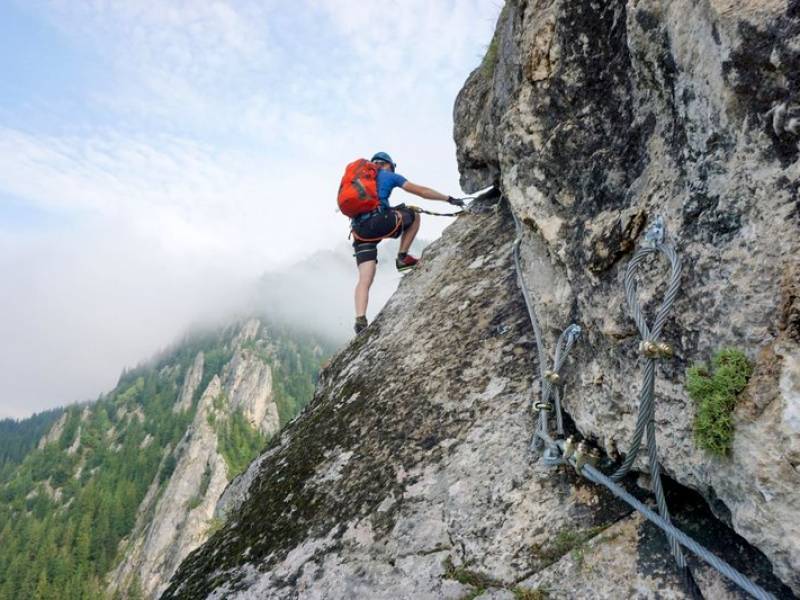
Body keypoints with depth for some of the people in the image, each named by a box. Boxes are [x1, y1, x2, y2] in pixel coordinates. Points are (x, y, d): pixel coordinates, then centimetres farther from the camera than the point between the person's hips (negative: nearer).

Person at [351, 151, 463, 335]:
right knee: (414, 215, 22)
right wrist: (449, 199, 18)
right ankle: (403, 257, 15)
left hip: (359, 230, 5)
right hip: (379, 221, -5)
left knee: (365, 280, 0)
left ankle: (360, 320, -18)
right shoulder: (389, 175, 16)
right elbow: (420, 191, 12)